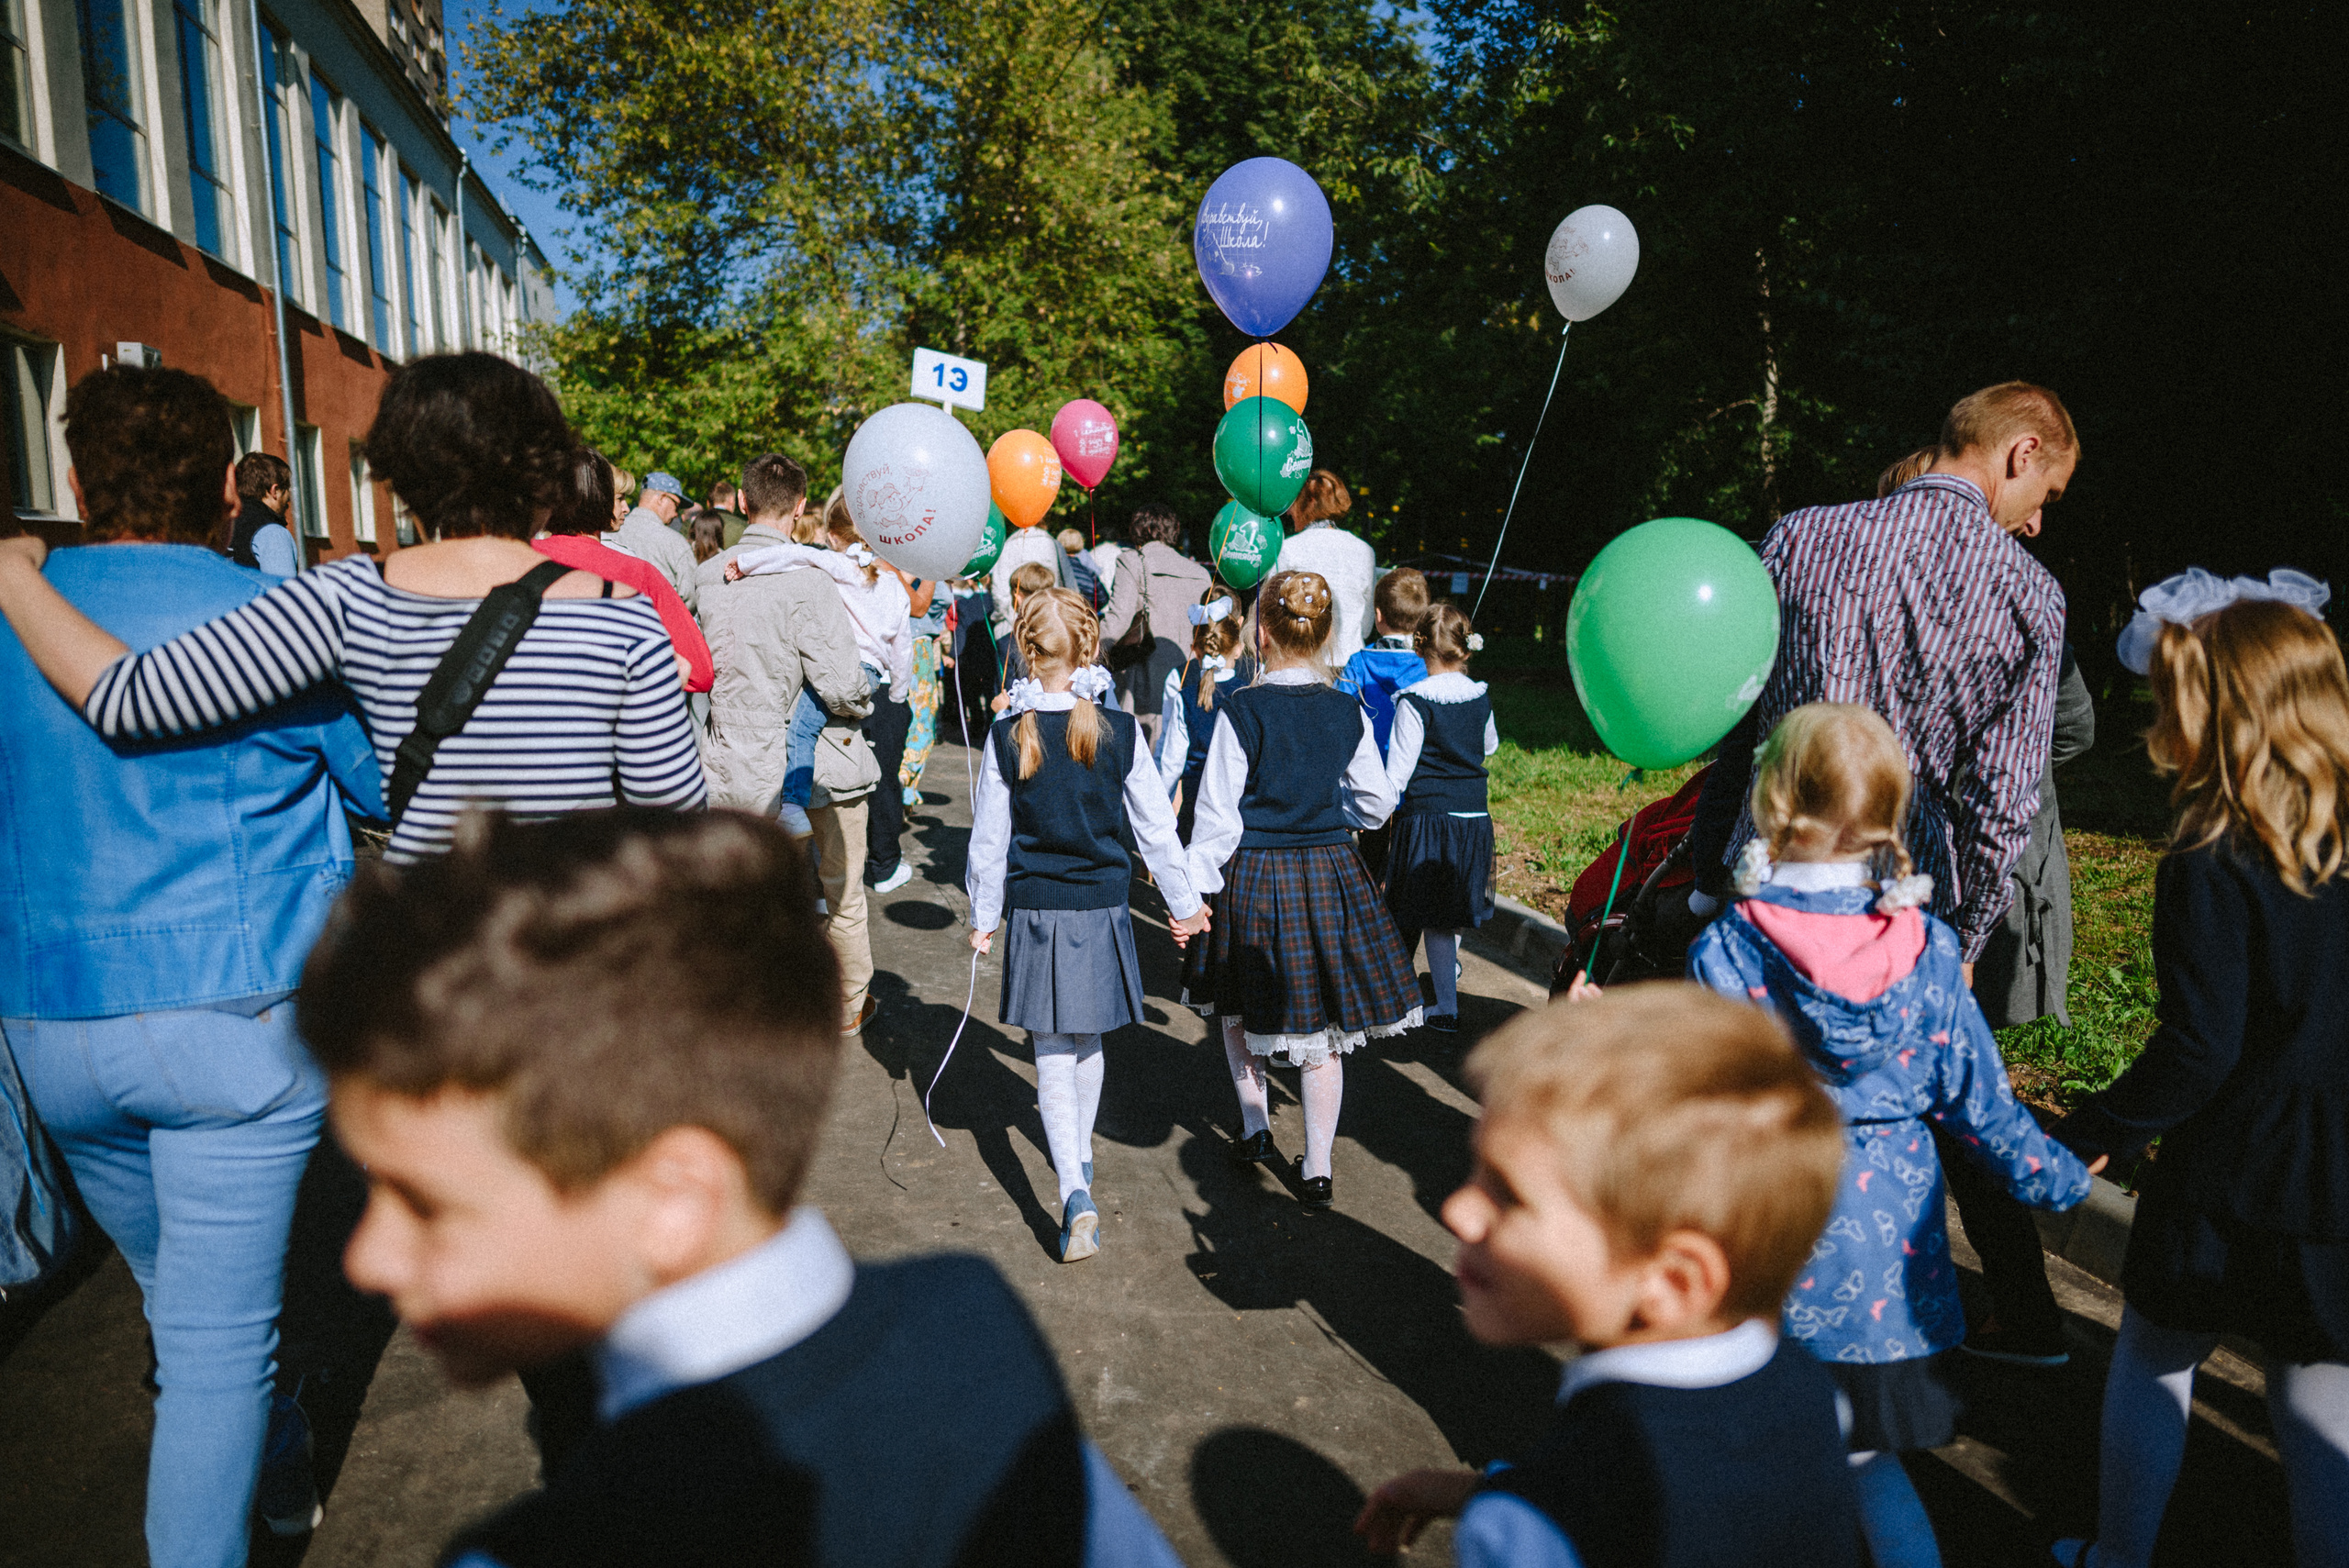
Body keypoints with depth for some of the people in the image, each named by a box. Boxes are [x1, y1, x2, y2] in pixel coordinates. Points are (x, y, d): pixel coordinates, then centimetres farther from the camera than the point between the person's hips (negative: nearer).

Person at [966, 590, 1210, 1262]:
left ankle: (1076, 1195, -9)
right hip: (1102, 909, 2)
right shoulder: (1120, 732, -7)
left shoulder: (1006, 737, -9)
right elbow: (1156, 827, 0)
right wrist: (1184, 903, 13)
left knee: (1053, 1058, 4)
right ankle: (1080, 1153, 41)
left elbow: (989, 838, -4)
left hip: (1035, 912, -2)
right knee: (1088, 1044, 21)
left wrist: (985, 916, 9)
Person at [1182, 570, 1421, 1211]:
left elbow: (1217, 813, -12)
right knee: (1322, 1026, 12)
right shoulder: (1347, 713, -3)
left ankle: (1256, 1129, 30)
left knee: (1239, 1010, 22)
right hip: (1331, 871, 3)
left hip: (1254, 875, -3)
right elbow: (1377, 803, 8)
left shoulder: (1240, 711, -14)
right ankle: (1317, 1168, 20)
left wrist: (1197, 888, -3)